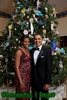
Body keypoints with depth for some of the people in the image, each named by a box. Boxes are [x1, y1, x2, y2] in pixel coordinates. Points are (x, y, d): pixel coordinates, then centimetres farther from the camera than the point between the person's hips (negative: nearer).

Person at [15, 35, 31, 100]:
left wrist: (29, 76, 11)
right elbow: (16, 67, -17)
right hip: (21, 76, -7)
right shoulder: (19, 51, -14)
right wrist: (20, 81, -19)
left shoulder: (28, 51, 9)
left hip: (28, 76, 7)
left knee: (27, 94, 18)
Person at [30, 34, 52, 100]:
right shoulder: (31, 51, 5)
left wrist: (47, 82, -13)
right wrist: (30, 79, 4)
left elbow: (49, 68, -11)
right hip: (33, 80, 4)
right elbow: (31, 66, 7)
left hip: (43, 80, -4)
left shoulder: (47, 51, -8)